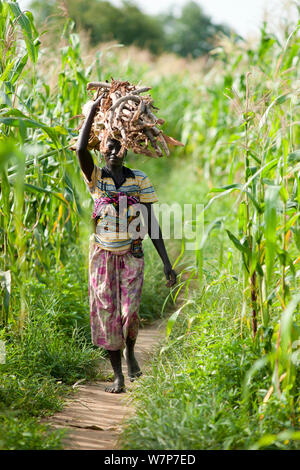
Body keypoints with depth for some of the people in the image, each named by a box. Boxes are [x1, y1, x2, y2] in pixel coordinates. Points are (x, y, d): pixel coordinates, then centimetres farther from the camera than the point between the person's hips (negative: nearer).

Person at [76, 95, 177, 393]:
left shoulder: (139, 181, -1)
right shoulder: (96, 178, -2)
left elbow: (152, 223, 0)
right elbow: (81, 150, -23)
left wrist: (166, 263, -5)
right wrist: (93, 110, -18)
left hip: (131, 256, 0)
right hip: (102, 256, 1)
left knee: (129, 312, -15)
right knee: (106, 314, 0)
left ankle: (130, 351, 20)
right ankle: (118, 375, 13)